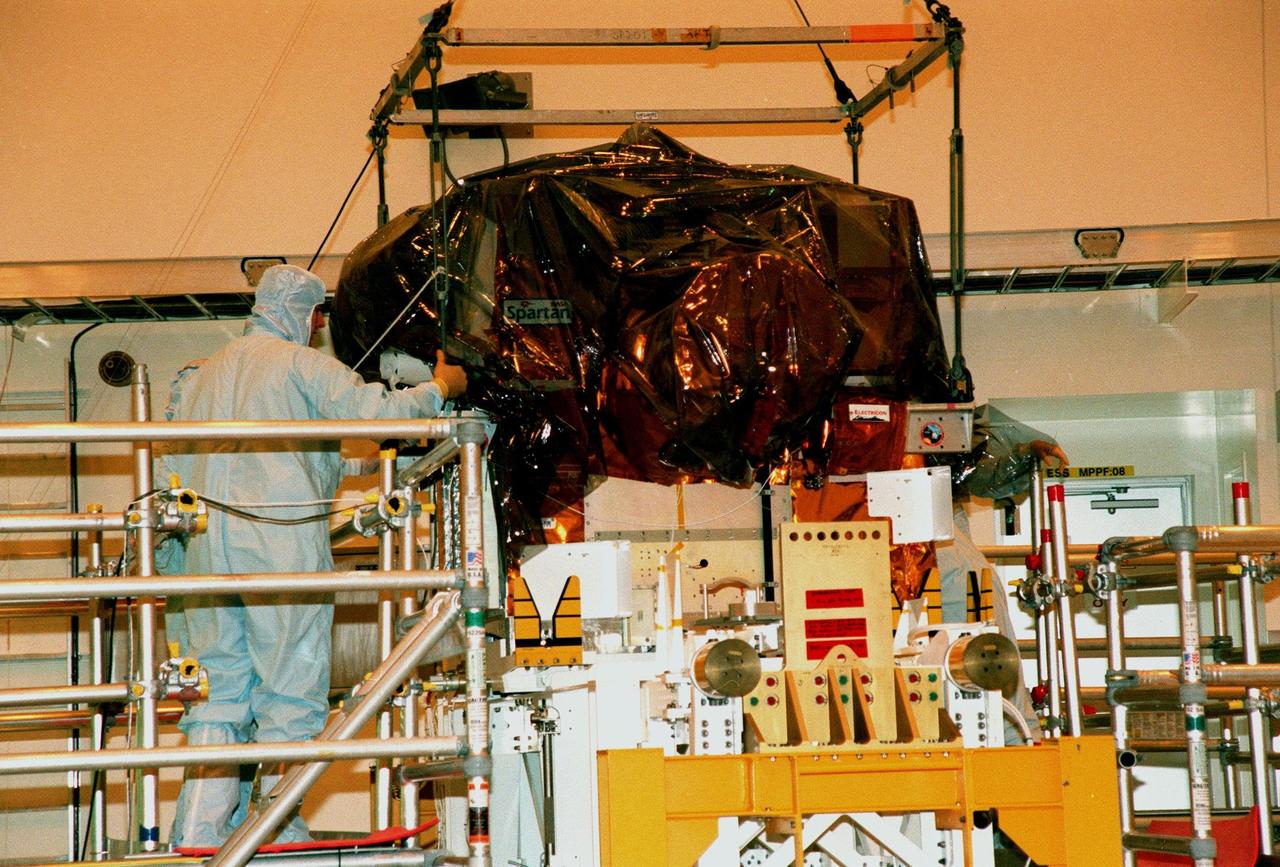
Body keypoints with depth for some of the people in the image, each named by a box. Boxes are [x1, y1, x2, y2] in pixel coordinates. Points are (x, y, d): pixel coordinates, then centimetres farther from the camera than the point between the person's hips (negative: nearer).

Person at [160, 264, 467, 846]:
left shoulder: (201, 374, 22)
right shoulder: (301, 363, 2)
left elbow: (173, 462, 21)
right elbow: (376, 411, -8)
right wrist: (441, 388, 8)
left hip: (204, 545, 6)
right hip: (282, 539, -6)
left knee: (218, 694, 7)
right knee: (290, 694, -1)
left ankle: (198, 834, -2)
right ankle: (279, 837, -2)